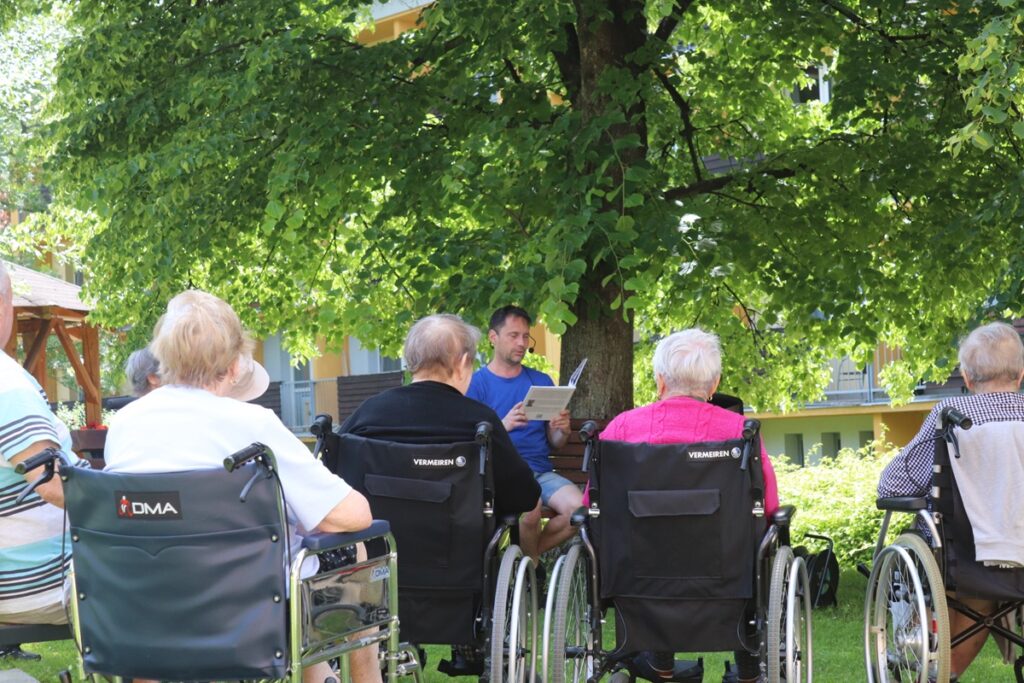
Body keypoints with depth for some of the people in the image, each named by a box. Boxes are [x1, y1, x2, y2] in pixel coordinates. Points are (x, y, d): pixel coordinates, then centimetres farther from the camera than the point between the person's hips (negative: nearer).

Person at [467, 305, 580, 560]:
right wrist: (503, 426, -21)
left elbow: (554, 444, 17)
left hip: (541, 470, 4)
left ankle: (532, 549, 2)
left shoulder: (541, 381, 17)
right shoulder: (477, 383, 4)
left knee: (578, 507, -25)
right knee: (529, 508, -35)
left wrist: (562, 431, -7)